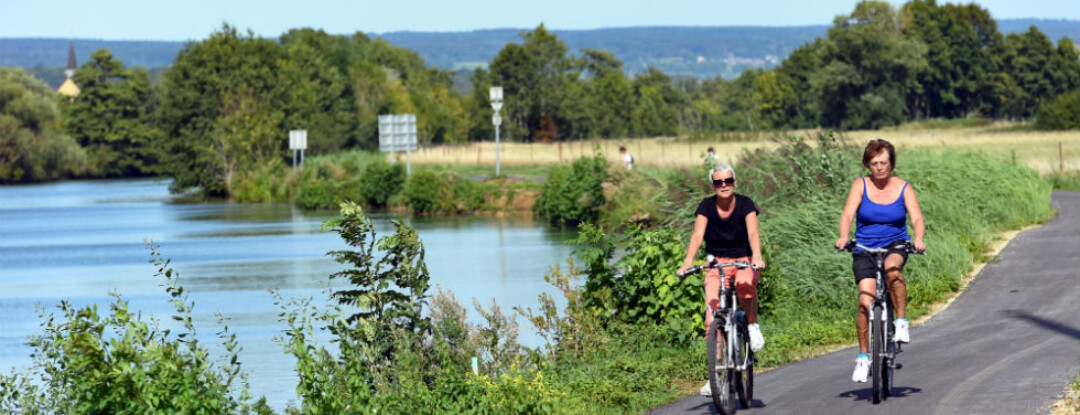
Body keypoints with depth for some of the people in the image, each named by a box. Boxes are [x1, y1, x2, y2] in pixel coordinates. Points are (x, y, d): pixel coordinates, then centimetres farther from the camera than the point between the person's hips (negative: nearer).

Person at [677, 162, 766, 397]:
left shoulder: (745, 204, -8)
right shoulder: (707, 207, -4)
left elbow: (752, 233, -22)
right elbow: (697, 235, -16)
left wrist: (757, 256, -41)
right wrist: (688, 261, -34)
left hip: (744, 262, -2)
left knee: (745, 284, -38)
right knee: (713, 318, -13)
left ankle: (753, 325, -9)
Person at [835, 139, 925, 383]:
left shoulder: (903, 188, -2)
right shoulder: (861, 185, -3)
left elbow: (917, 218, -12)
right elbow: (848, 214, -14)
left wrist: (919, 239, -32)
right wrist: (843, 237, -34)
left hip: (895, 246, 0)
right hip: (865, 249, 0)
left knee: (892, 268, -37)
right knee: (866, 302, -14)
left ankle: (902, 322, -20)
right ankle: (863, 356, 0)